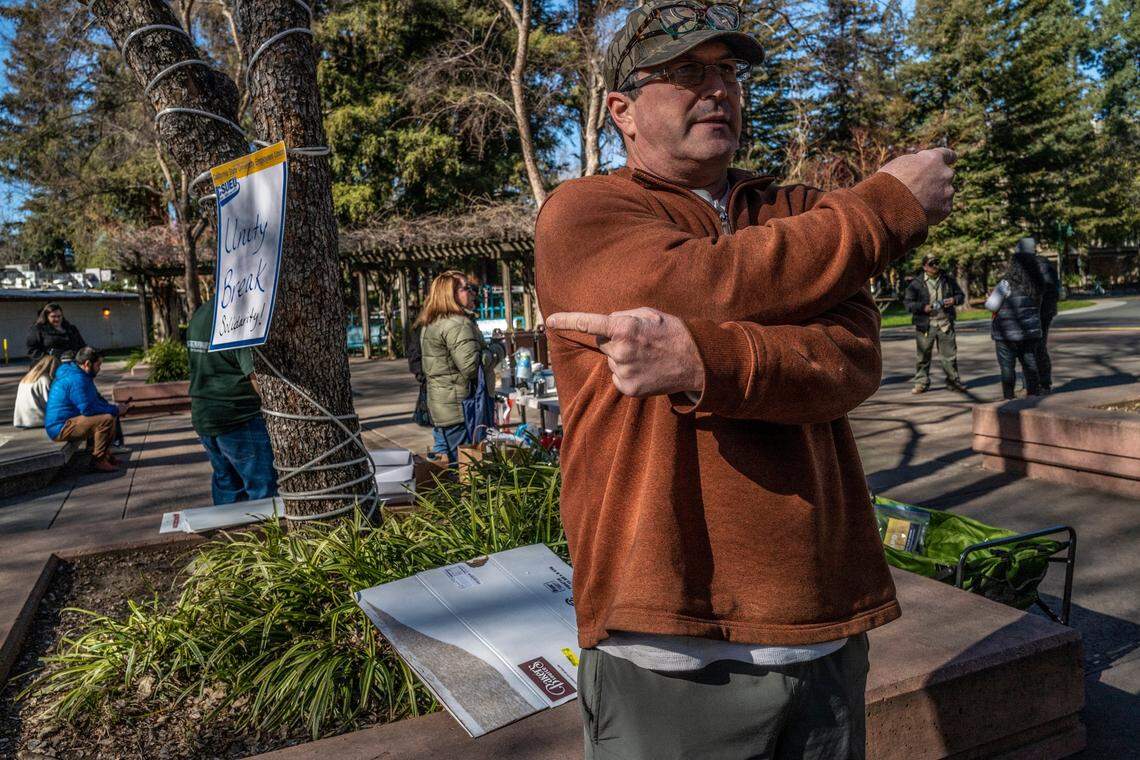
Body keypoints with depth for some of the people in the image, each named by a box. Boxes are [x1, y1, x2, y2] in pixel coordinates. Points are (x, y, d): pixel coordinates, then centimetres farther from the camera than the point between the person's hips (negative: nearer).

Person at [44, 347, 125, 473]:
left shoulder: (80, 374, 12)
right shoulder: (76, 379, -21)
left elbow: (95, 398, 20)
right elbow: (88, 409, -26)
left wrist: (112, 408, 4)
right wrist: (114, 410, -16)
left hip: (66, 421, 11)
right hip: (60, 428, -11)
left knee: (111, 415, 14)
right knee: (107, 419, -26)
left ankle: (105, 454, 14)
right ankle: (98, 460, -17)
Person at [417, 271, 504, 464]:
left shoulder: (430, 324, 16)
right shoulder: (458, 324, -17)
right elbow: (472, 366, -25)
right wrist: (496, 350, -8)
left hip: (441, 411, 10)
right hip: (459, 411, -10)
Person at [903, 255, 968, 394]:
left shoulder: (948, 280, 8)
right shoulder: (916, 283, -2)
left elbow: (961, 295, 18)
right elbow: (907, 302, -3)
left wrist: (954, 300, -5)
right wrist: (923, 307, -17)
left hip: (945, 324, 2)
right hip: (925, 325, -2)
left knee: (950, 355, 6)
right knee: (922, 355, 4)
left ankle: (953, 381, 18)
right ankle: (921, 383, 15)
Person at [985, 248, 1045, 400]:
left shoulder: (1007, 283, -16)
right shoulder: (1036, 285, 3)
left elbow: (992, 305, -14)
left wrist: (992, 295, 8)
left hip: (1008, 333, -5)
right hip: (1031, 332, 5)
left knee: (1007, 367, 3)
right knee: (1030, 366, 13)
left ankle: (1008, 398, 7)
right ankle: (1034, 396, 17)